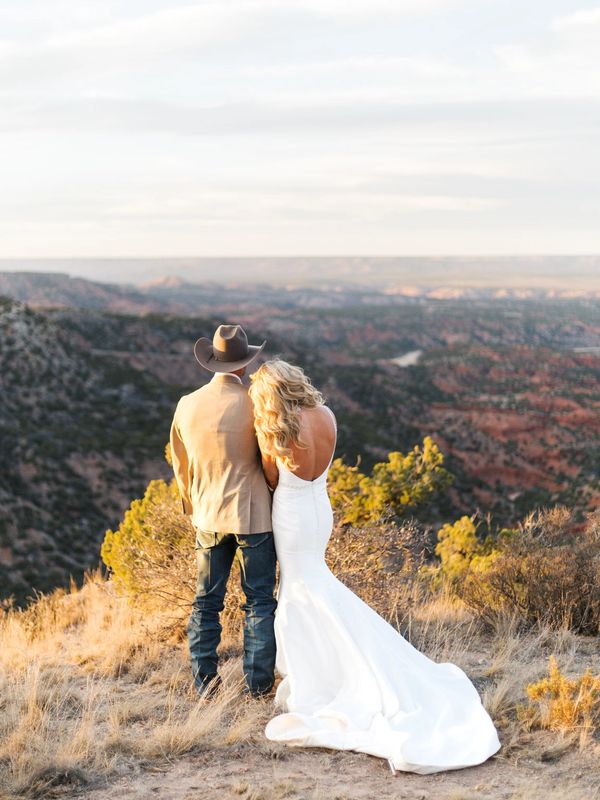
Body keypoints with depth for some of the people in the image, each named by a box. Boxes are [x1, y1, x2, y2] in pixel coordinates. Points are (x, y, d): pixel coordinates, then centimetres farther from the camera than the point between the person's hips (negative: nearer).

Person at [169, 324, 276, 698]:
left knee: (206, 601, 13)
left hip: (208, 517, 4)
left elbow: (181, 465, 10)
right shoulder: (252, 403, -14)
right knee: (260, 601, 7)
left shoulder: (187, 406, -1)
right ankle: (259, 682, 10)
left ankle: (205, 681, 13)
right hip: (253, 516, -4)